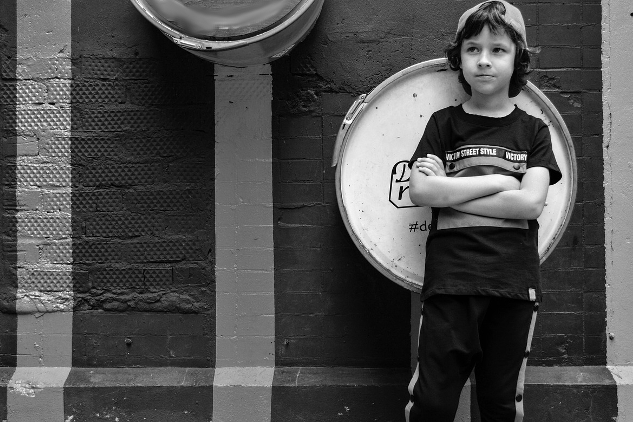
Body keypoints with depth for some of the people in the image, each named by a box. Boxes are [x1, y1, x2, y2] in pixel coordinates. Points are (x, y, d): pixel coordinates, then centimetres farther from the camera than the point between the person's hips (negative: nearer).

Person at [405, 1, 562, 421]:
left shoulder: (533, 131, 9)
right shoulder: (444, 123, 9)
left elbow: (530, 202, -7)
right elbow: (420, 191, -6)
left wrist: (451, 191, -7)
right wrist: (497, 181, -6)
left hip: (514, 286, 1)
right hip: (449, 283, -1)